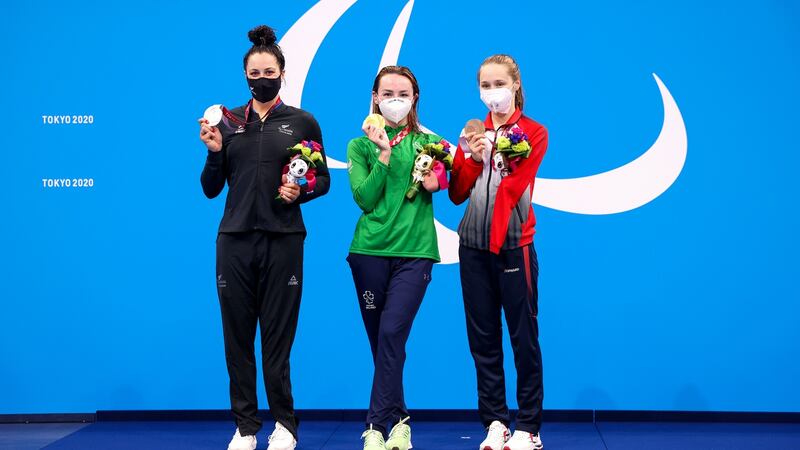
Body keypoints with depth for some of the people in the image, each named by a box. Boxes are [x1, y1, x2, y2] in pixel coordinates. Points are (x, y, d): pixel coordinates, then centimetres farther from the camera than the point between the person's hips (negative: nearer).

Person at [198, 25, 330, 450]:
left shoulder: (302, 122, 5)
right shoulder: (228, 122, 8)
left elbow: (323, 179, 9)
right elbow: (211, 189, 8)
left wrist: (301, 191, -11)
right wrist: (214, 152, -8)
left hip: (283, 239, -2)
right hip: (235, 239, 2)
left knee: (277, 335, 1)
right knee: (237, 336, 4)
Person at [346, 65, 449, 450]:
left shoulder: (430, 143, 8)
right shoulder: (360, 146, 8)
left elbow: (439, 187, 4)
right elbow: (364, 199, -4)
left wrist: (433, 183, -15)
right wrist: (384, 154, -11)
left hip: (414, 250, -2)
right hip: (370, 249, 2)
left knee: (391, 334, -15)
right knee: (380, 341, 5)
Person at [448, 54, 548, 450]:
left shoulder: (533, 133, -1)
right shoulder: (472, 133, 12)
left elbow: (511, 190, -11)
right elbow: (457, 194, 4)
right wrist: (473, 159, -9)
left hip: (513, 246, -5)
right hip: (473, 246, 5)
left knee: (524, 339, -1)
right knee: (483, 340, 8)